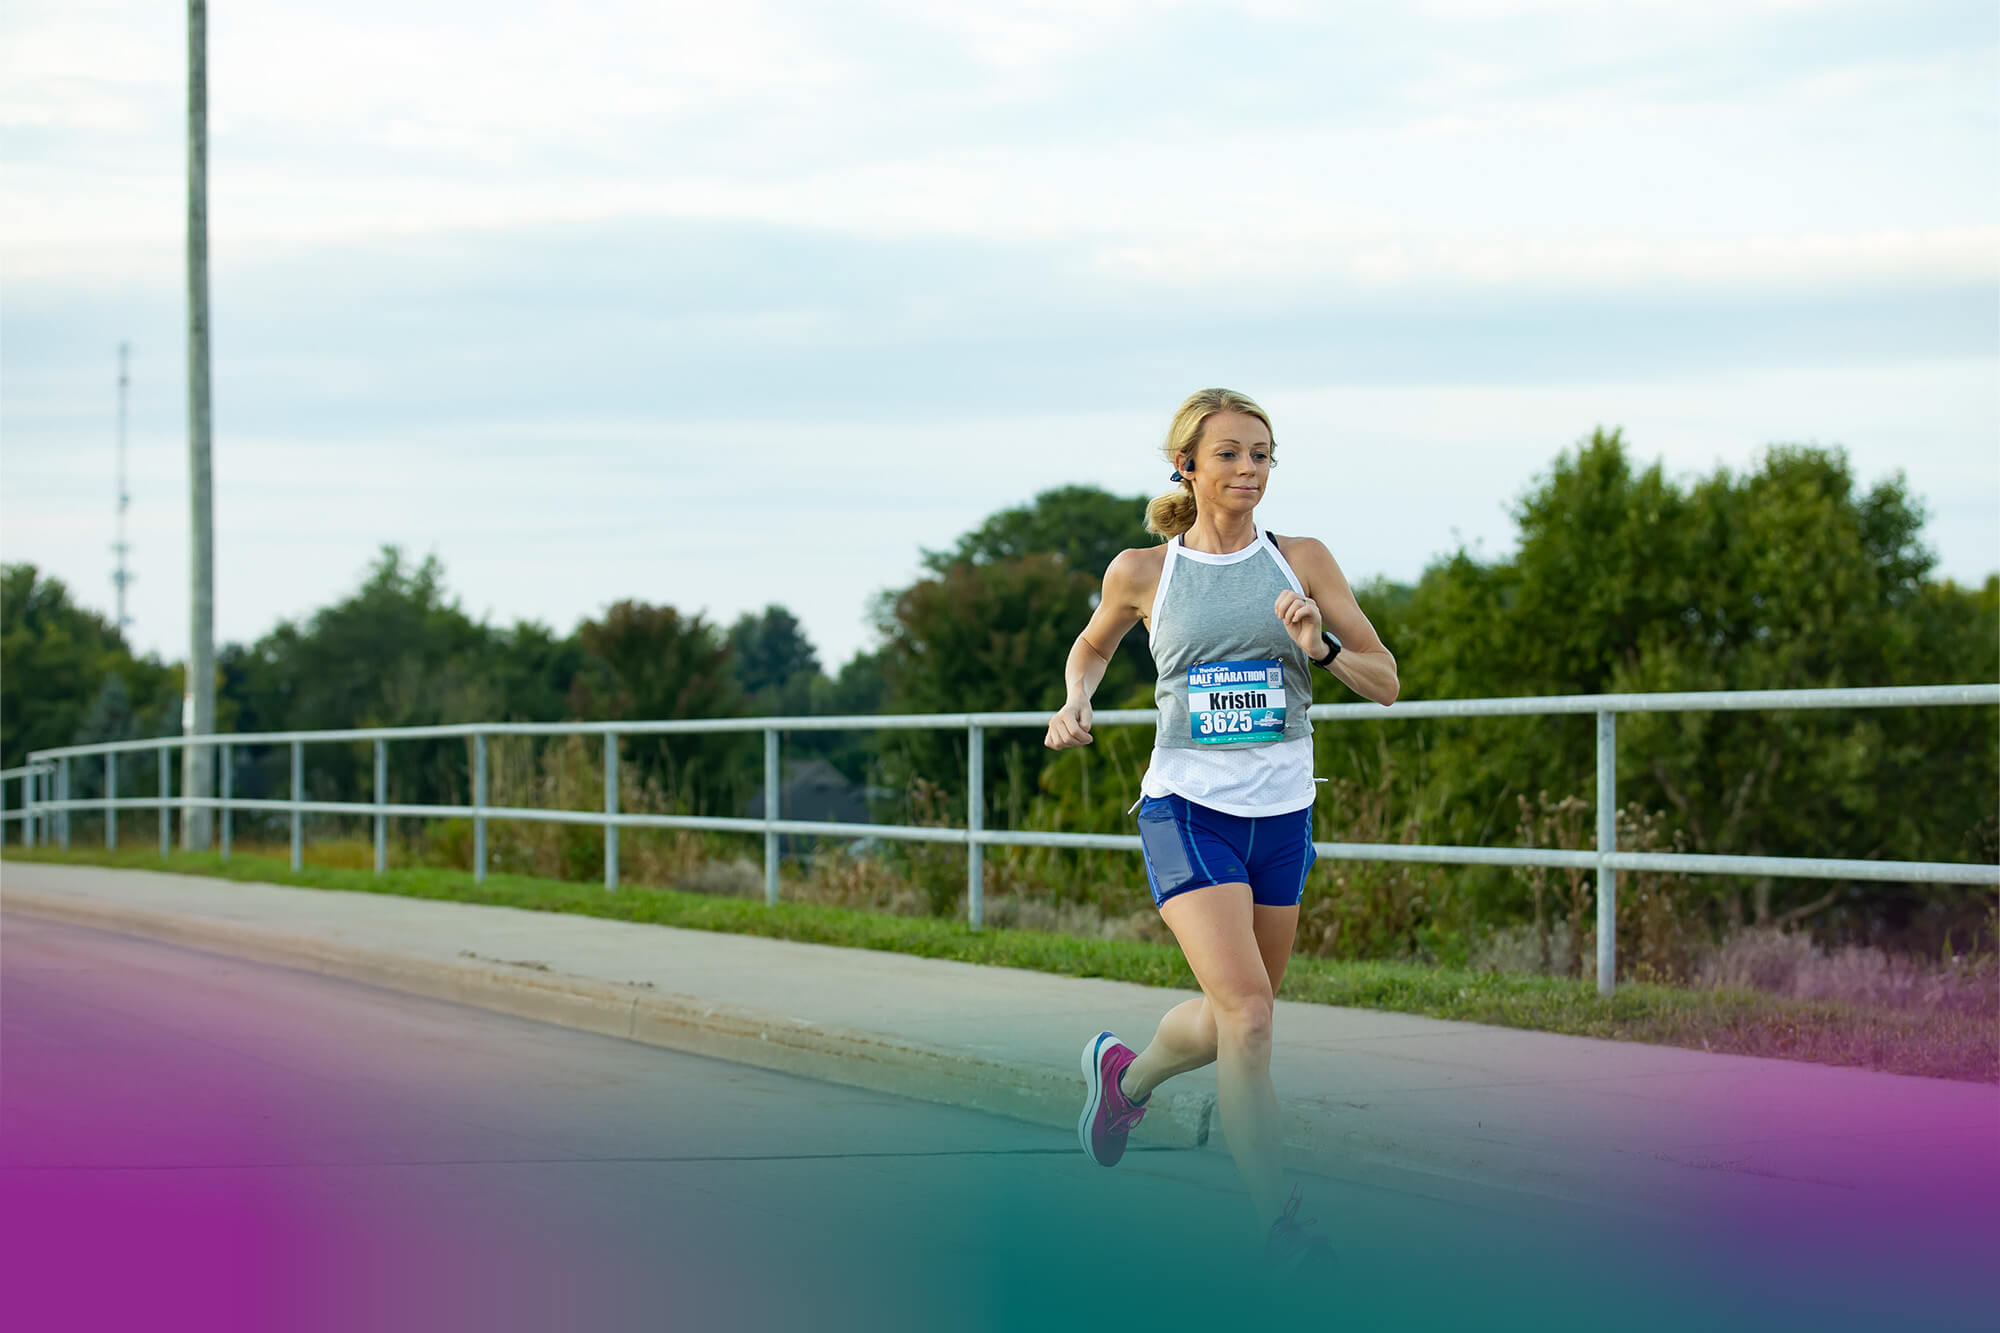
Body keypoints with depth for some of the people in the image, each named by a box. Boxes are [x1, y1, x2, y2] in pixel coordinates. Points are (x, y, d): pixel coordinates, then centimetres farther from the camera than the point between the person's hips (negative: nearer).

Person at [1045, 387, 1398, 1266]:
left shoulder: (1301, 561, 2)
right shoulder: (1142, 573, 0)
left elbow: (1385, 684, 3)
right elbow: (1093, 644, 21)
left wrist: (1322, 645, -16)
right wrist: (1076, 702, 0)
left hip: (1282, 815, 4)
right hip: (1186, 806, -3)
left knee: (1236, 1016, 15)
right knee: (1247, 1010, -19)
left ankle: (1125, 1076, 46)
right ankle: (1278, 1221, -13)